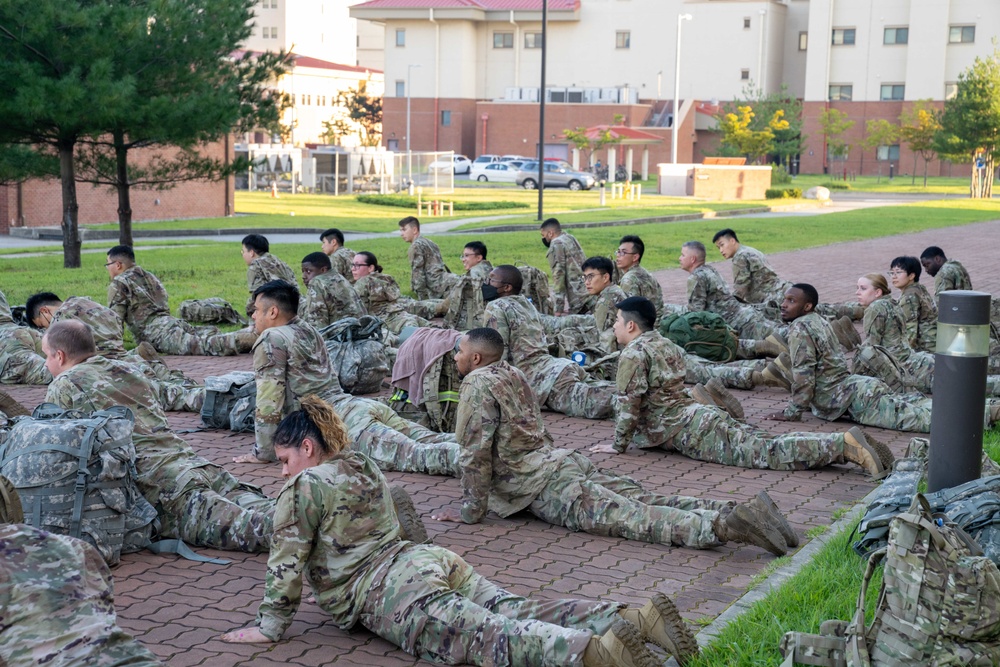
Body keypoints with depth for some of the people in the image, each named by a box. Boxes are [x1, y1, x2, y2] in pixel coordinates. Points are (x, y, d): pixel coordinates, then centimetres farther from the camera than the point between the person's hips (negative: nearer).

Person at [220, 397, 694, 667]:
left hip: (393, 588, -8)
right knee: (521, 614, -6)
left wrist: (270, 625, 6)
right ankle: (633, 618, -23)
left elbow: (287, 561, -1)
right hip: (431, 558, 8)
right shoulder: (365, 468, 28)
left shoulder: (305, 486, 2)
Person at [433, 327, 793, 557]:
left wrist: (472, 511, -6)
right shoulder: (512, 374, 21)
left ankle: (722, 526, -38)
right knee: (648, 501, -2)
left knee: (634, 518, -21)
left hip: (544, 485, -9)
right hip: (563, 459, 9)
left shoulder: (478, 384, -6)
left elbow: (475, 452, -13)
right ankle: (734, 512, -16)